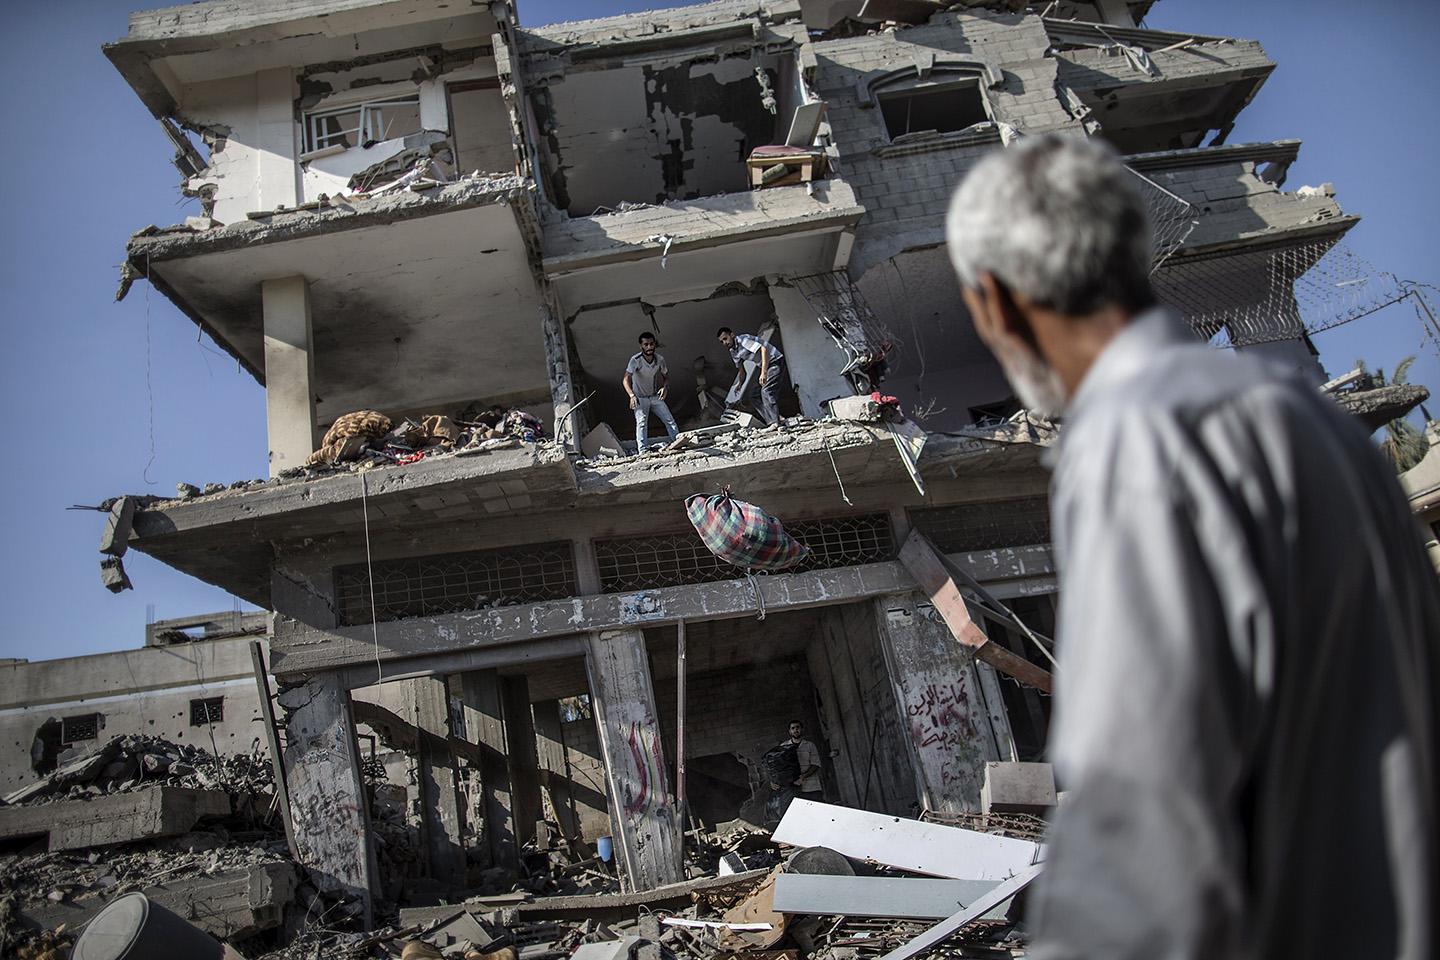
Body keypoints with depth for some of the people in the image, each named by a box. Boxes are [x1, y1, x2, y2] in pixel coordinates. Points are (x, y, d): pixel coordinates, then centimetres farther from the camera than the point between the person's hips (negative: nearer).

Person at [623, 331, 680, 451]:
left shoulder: (660, 359, -8)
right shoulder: (635, 360, -23)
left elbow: (666, 376, 7)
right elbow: (626, 380, -29)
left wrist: (664, 387, -15)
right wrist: (632, 395, -45)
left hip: (655, 396, 4)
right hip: (640, 398, -4)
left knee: (670, 420, 2)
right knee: (641, 422, -20)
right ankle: (642, 452, -24)